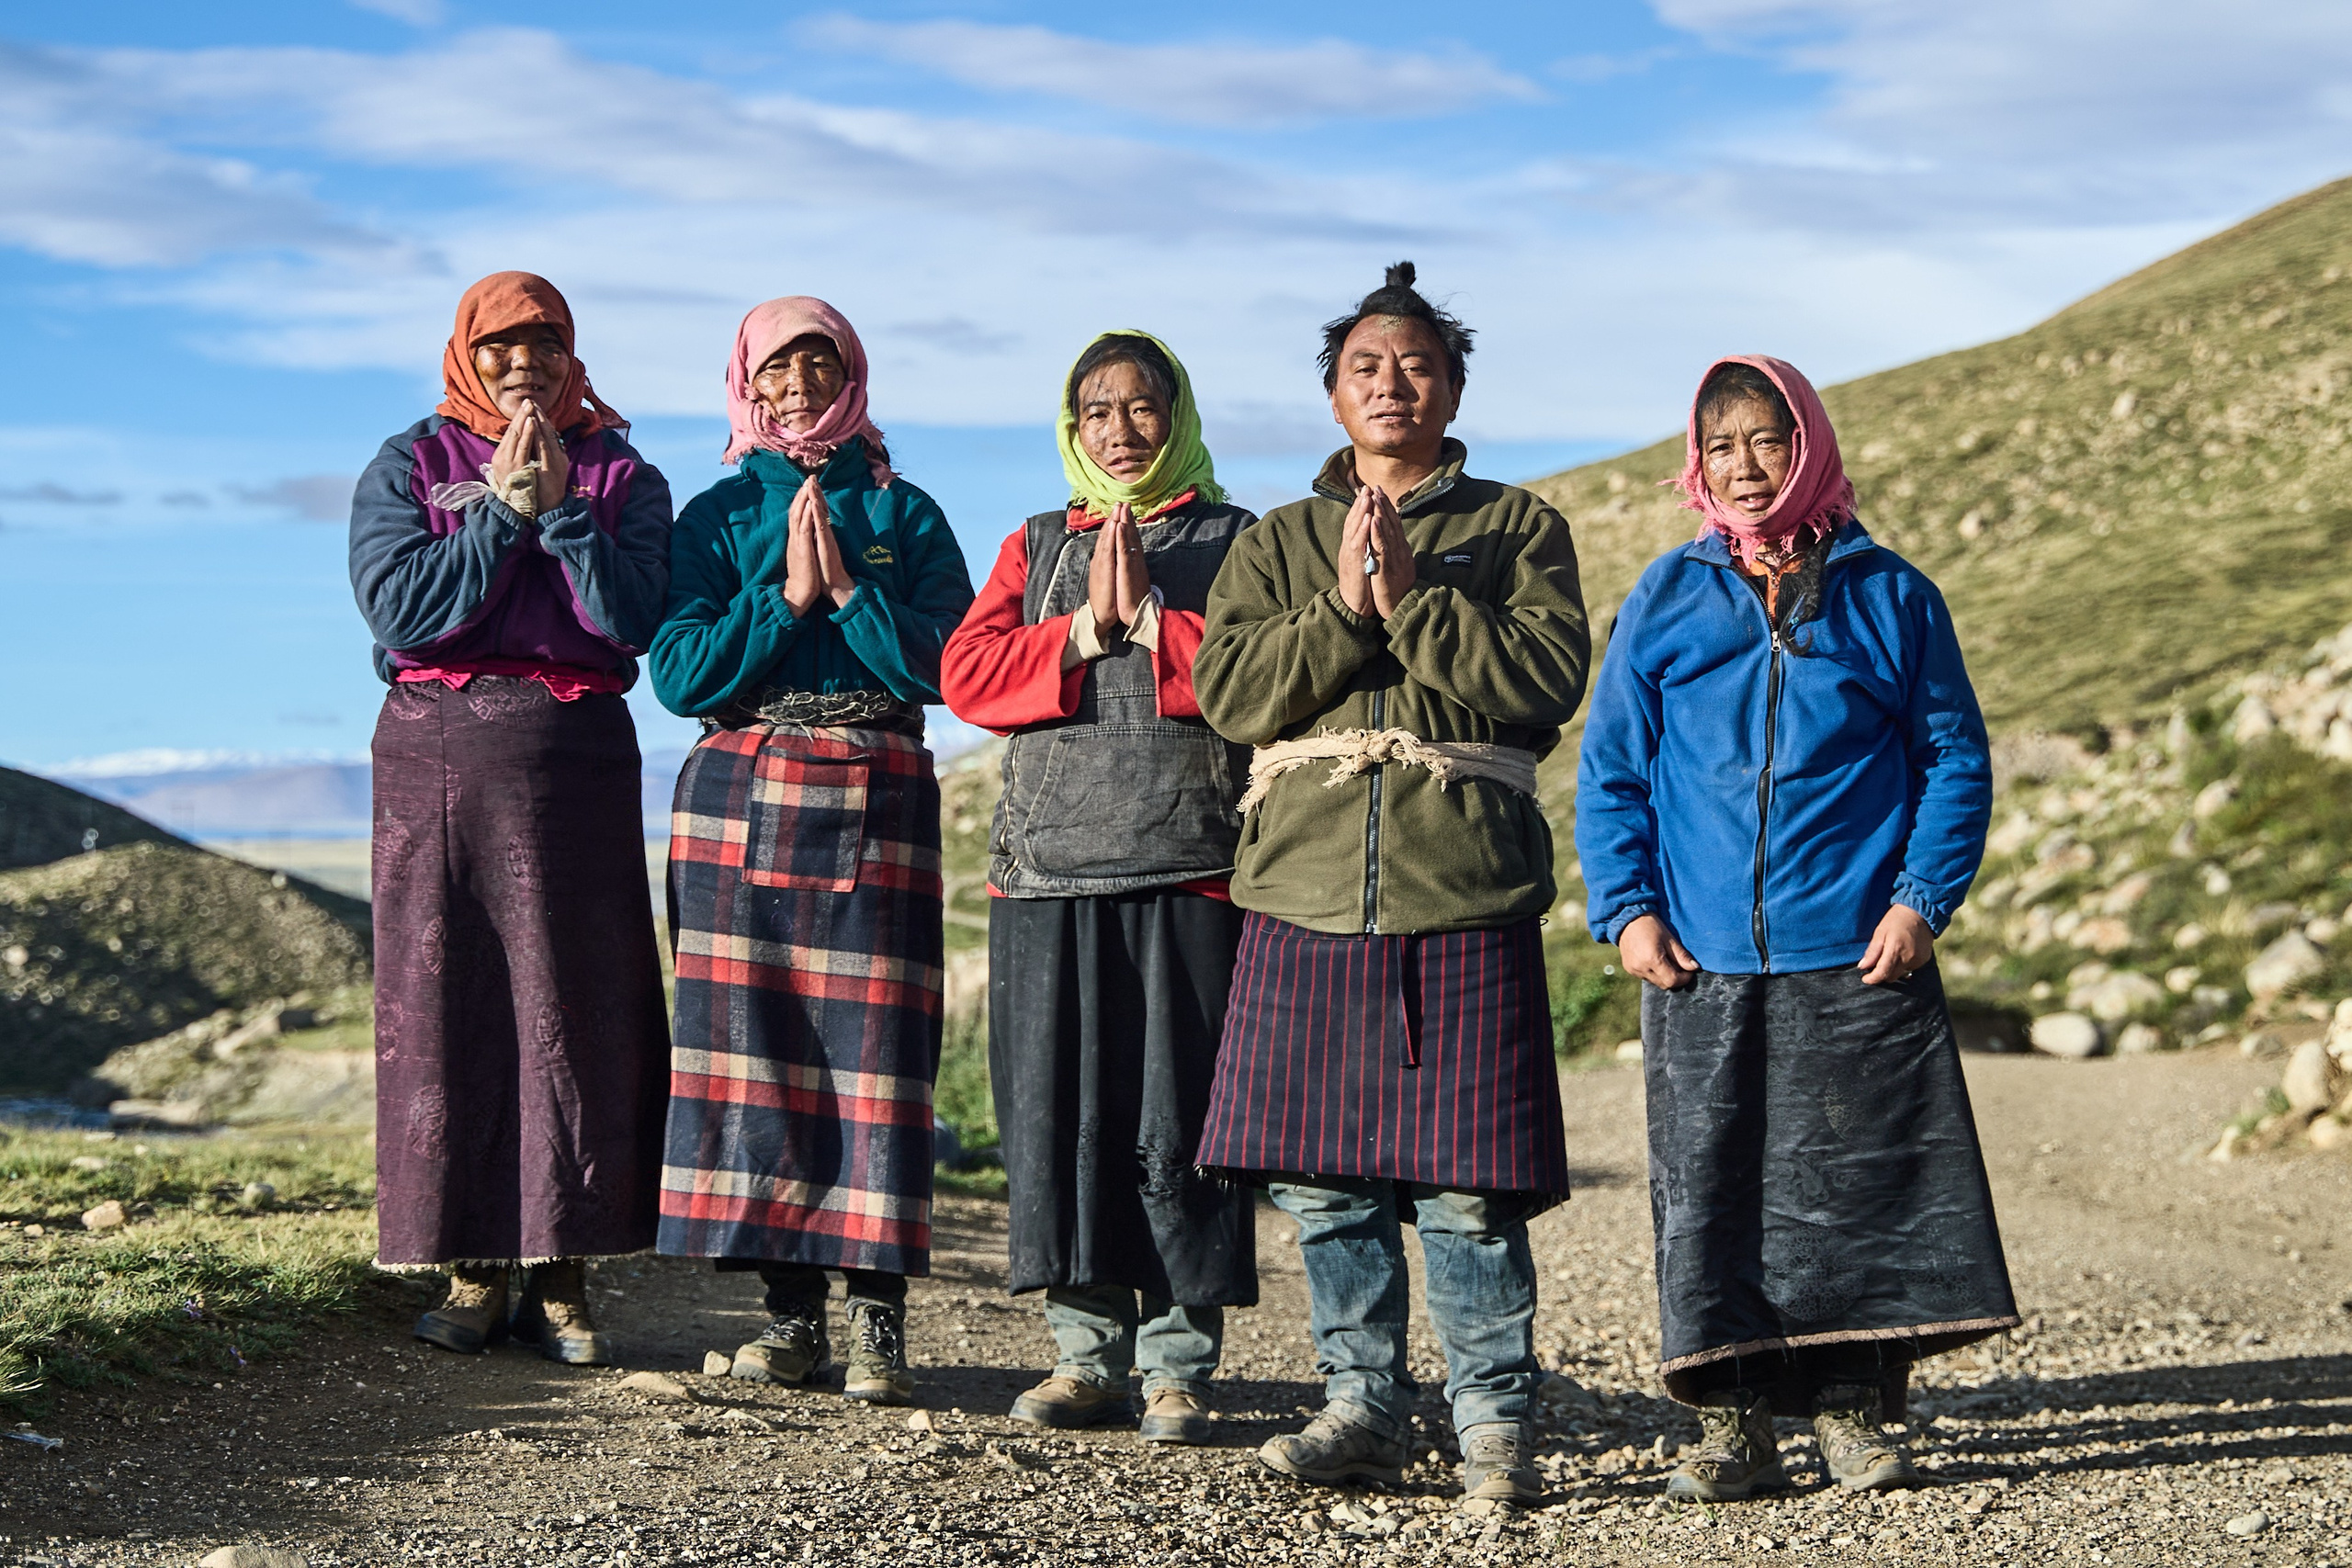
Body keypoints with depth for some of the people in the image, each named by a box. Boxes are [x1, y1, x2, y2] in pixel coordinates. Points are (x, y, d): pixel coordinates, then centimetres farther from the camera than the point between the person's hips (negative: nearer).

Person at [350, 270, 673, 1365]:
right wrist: (506, 509, -9)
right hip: (438, 759, 0)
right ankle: (472, 1269, 7)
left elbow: (634, 619, -5)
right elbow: (398, 609, -7)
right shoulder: (407, 467, 9)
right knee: (446, 1005, -1)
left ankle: (560, 1277, 3)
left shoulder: (622, 476, 10)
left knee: (574, 1007, -3)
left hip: (577, 759, 0)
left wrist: (561, 506, -11)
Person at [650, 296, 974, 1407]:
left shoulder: (904, 515, 11)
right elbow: (678, 676, -1)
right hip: (742, 796, 1)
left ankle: (879, 1316, -6)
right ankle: (791, 1309, 4)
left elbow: (945, 667, -1)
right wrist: (786, 597, -9)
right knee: (758, 1043, -3)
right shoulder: (715, 518, 12)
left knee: (873, 1045, -7)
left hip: (877, 801, -1)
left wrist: (848, 588, -10)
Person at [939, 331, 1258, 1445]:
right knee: (1061, 1111, 2)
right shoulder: (1036, 546, 18)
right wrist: (1087, 628, -7)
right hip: (1050, 865, 3)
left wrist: (1150, 619, -10)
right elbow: (968, 676, 4)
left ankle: (1178, 1364, 4)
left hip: (1190, 872, -3)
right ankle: (1087, 1350, 12)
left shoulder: (1238, 541, 10)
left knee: (1177, 1117, -3)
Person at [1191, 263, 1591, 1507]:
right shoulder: (1276, 544, 17)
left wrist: (1408, 600, -10)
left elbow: (1545, 680, -6)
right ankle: (1364, 1405, 15)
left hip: (1465, 893, -3)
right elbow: (1231, 691, 2)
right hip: (1309, 889, 3)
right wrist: (1344, 612, -9)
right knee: (1322, 1171, 3)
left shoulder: (1517, 529, 10)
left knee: (1466, 1182, -5)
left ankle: (1493, 1422, 5)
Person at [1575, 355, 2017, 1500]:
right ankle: (1732, 1419, 10)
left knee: (1861, 1183, 1)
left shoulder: (1889, 597, 4)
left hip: (1858, 959, -1)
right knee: (1709, 1188, 2)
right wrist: (1628, 909, -2)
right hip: (1701, 965, 1)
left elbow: (1955, 761, 6)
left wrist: (1921, 900, -5)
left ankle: (1852, 1407, 13)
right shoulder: (1664, 602, 7)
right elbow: (1611, 771, 9)